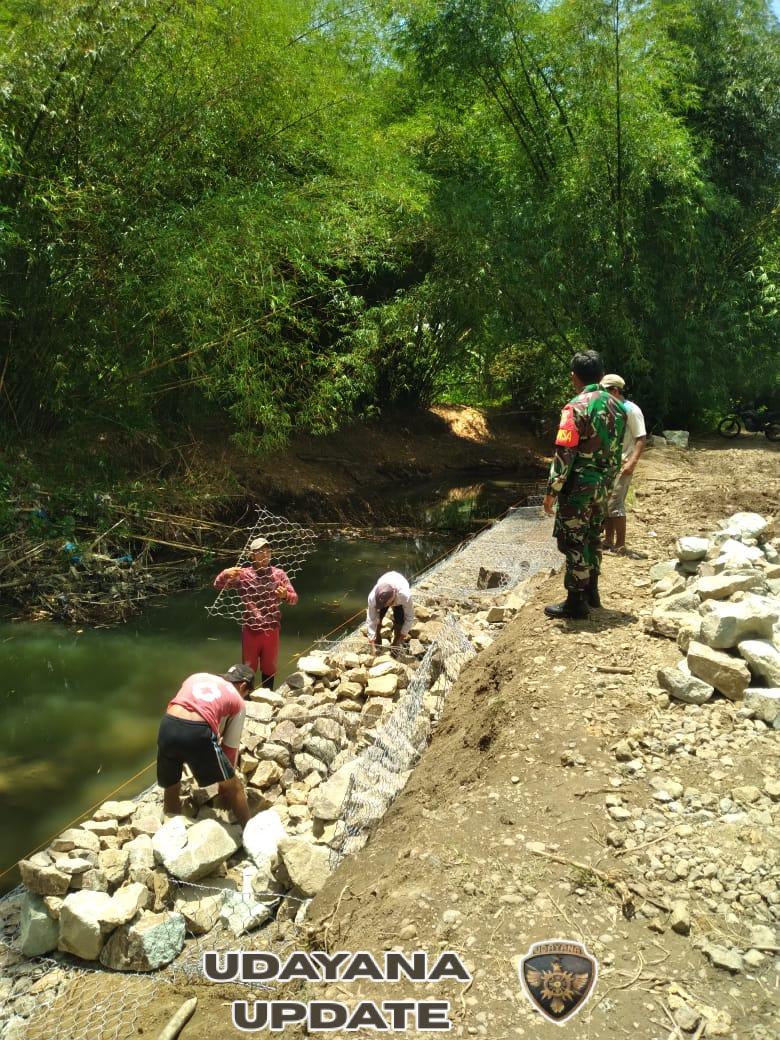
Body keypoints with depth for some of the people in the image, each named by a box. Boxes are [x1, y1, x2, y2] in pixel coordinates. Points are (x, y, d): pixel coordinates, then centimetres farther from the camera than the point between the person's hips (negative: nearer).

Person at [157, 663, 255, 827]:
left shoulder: (197, 676, 31)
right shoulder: (238, 702, 20)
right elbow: (230, 746, 22)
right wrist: (226, 780, 35)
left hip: (167, 727, 4)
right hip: (198, 733, -4)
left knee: (171, 788, 28)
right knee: (234, 788, 18)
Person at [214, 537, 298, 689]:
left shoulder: (278, 573, 0)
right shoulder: (243, 574, -5)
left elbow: (294, 599, 2)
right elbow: (218, 585, -6)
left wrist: (285, 595, -22)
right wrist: (226, 574, -27)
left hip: (272, 630, 2)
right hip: (251, 631, -2)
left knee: (269, 668, 16)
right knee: (249, 669, 10)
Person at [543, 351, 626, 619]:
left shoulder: (577, 407, -17)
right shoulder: (615, 406, 7)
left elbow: (564, 454, -20)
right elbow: (616, 449, 13)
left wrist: (551, 491, -15)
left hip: (578, 486, -8)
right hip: (602, 485, 8)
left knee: (573, 542, 0)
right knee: (592, 538, 19)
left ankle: (576, 602, 6)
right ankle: (591, 592, 30)